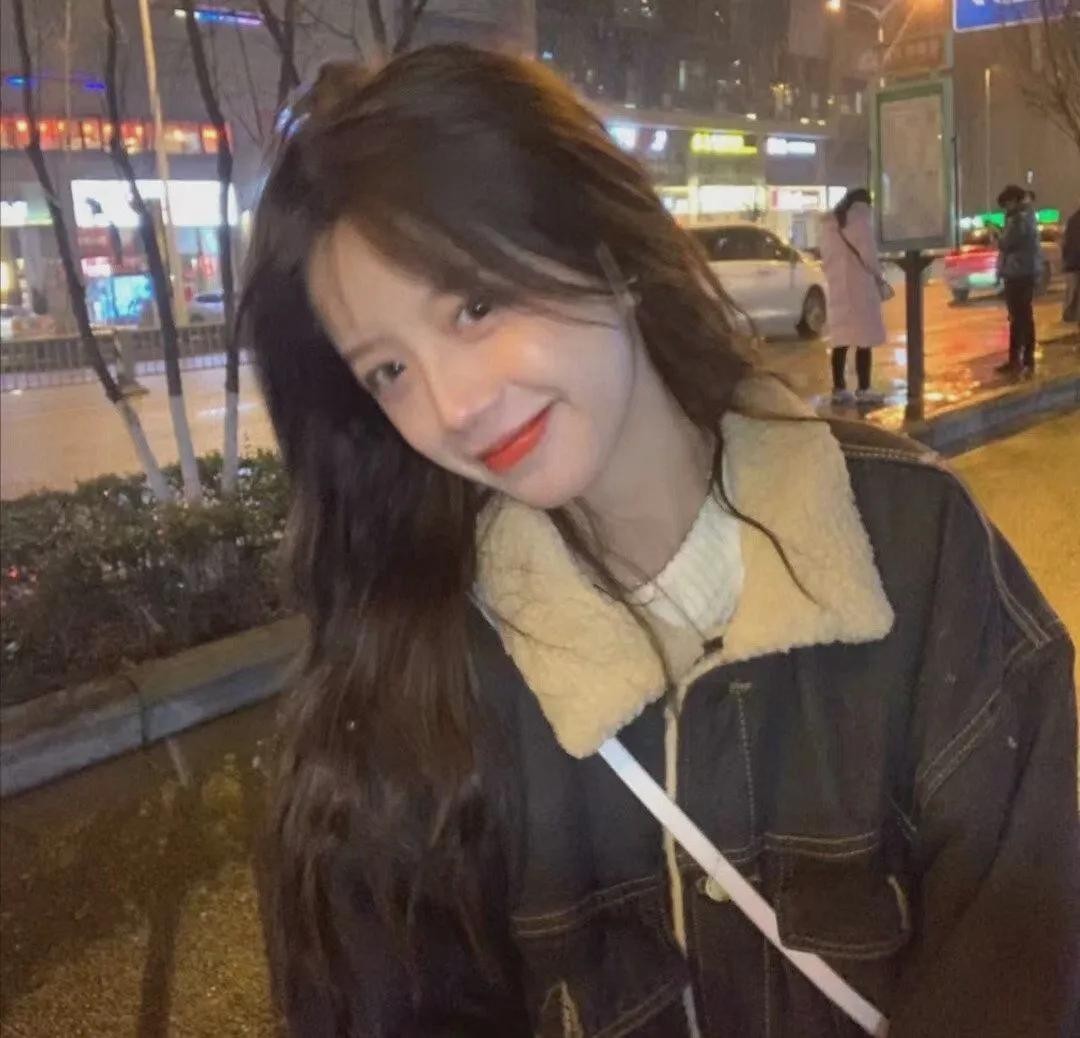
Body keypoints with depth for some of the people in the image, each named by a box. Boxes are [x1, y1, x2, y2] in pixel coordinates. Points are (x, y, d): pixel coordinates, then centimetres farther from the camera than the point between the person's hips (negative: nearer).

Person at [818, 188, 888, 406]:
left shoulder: (829, 221, 15)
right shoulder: (861, 213, -6)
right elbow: (867, 251, -11)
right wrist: (877, 275, 0)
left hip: (837, 287, 7)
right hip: (859, 285, -7)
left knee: (841, 340, 8)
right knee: (864, 341, -3)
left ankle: (838, 388, 8)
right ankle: (863, 390, -4)